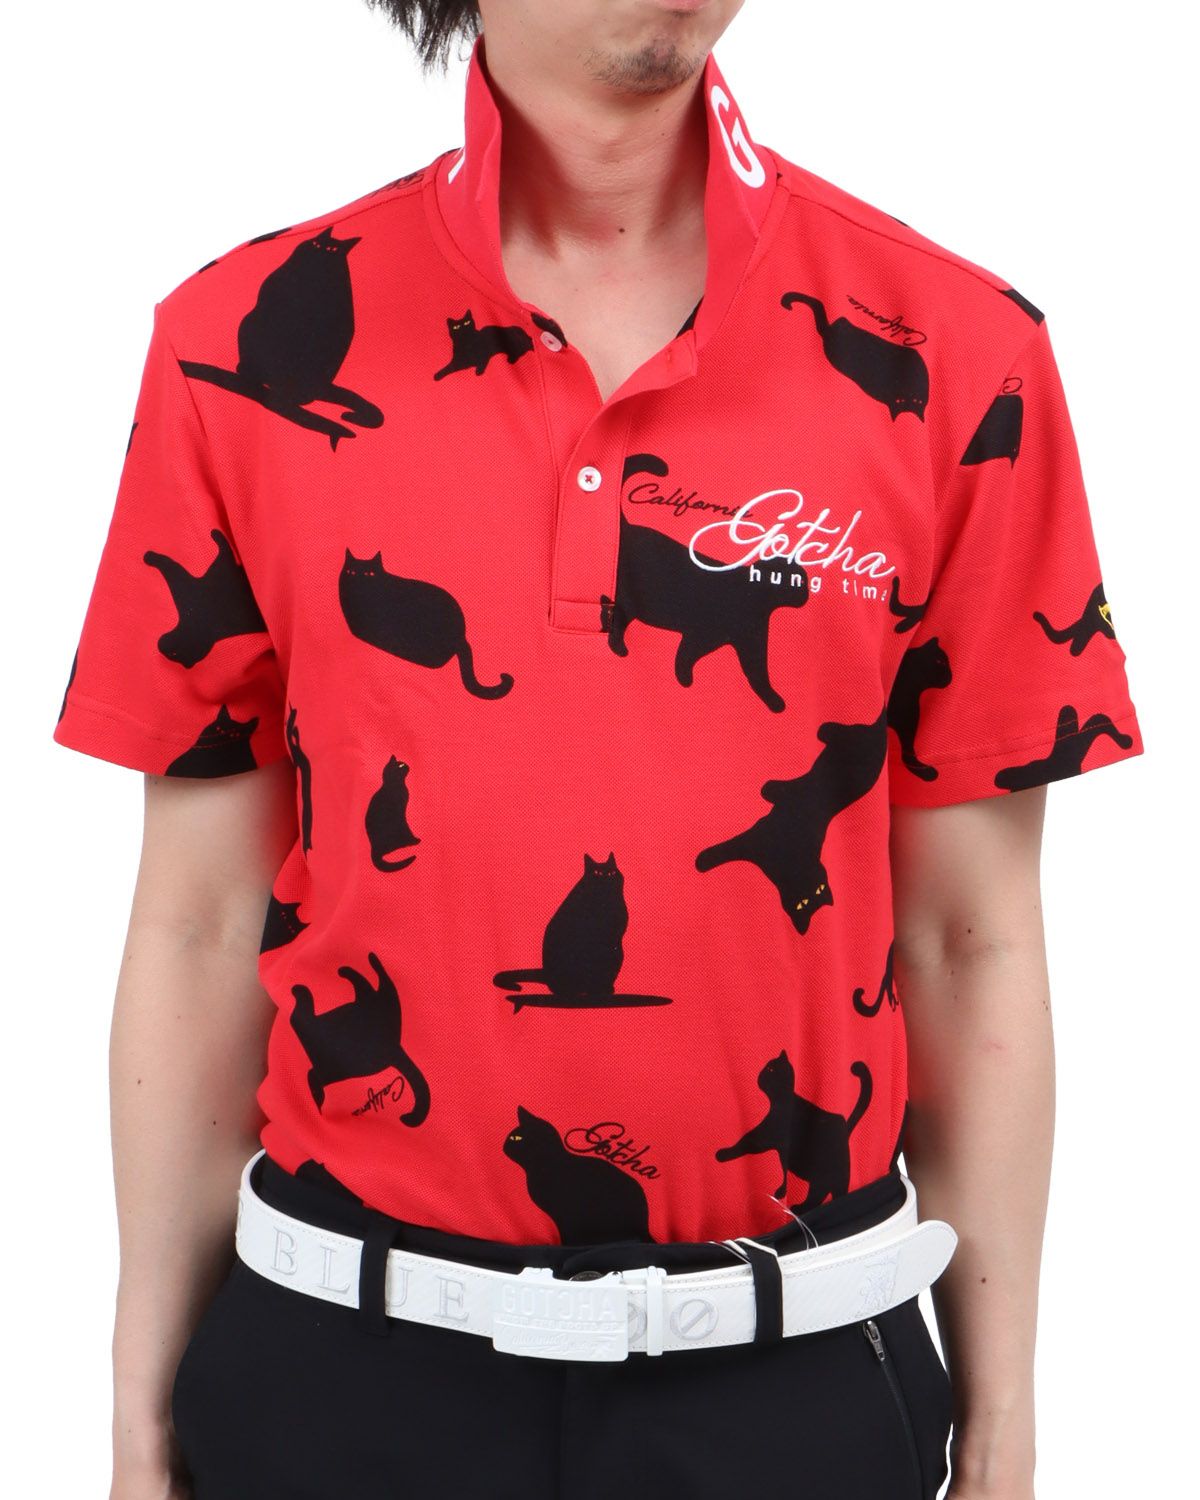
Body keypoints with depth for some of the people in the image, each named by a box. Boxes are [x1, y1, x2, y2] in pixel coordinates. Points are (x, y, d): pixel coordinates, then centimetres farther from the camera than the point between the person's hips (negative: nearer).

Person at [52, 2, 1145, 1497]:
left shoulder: (956, 354, -5)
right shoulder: (252, 348, -4)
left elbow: (974, 941, -2)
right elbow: (200, 922, -1)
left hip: (794, 1370, 1)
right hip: (341, 1367, 0)